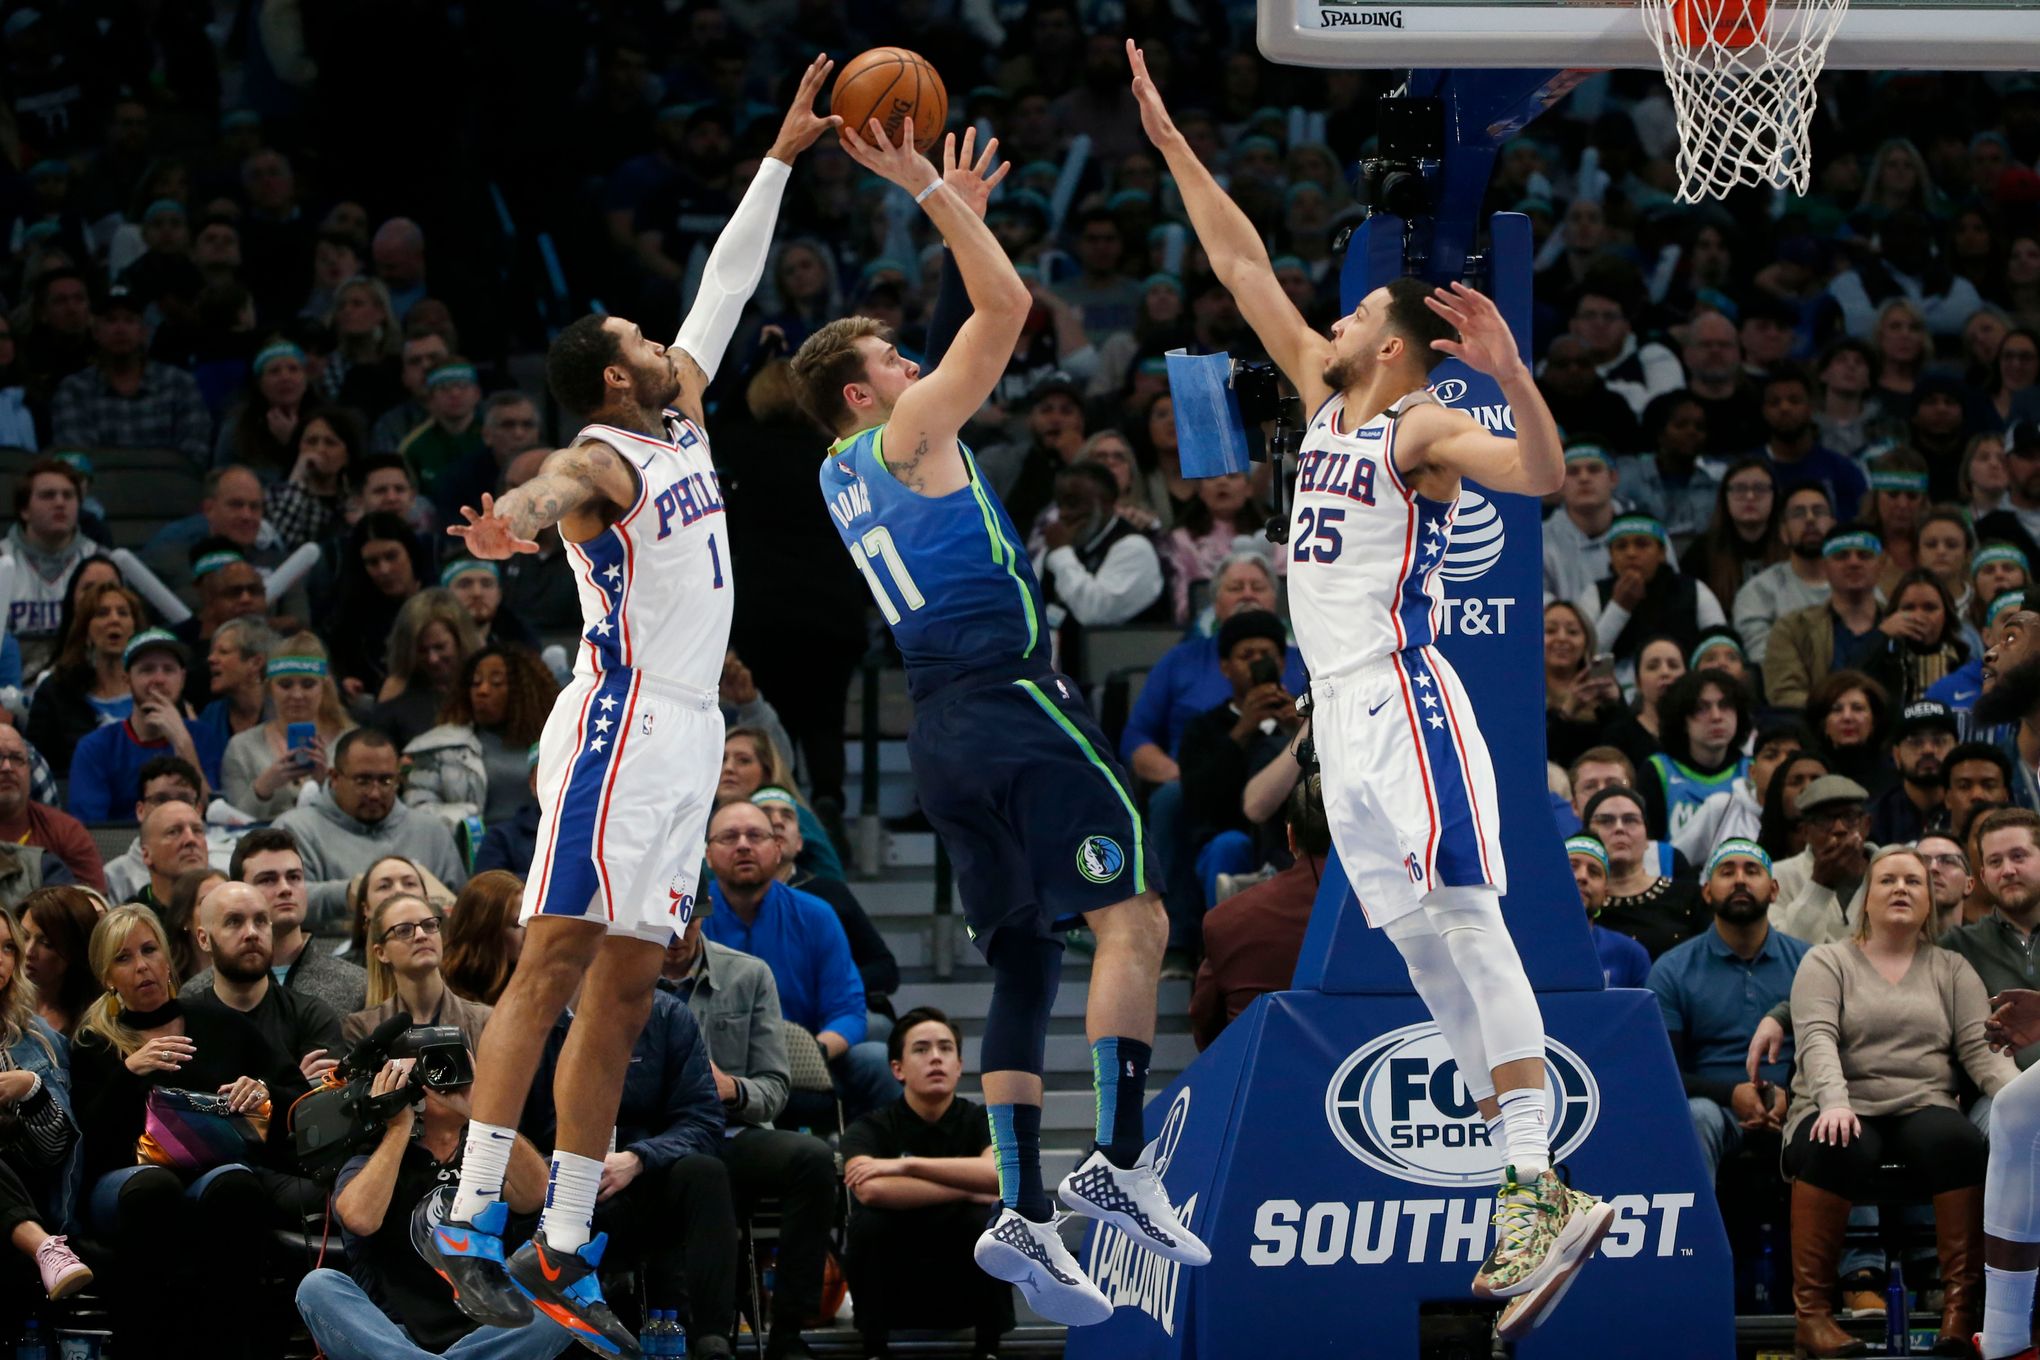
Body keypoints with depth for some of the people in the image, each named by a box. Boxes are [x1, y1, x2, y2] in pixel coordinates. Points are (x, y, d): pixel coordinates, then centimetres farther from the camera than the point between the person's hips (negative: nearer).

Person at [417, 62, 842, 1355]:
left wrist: (781, 160, 24)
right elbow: (555, 489, -34)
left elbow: (728, 284, 26)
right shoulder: (602, 459, -9)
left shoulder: (683, 418, 16)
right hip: (621, 725, -9)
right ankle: (473, 1212, -18)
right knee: (556, 960, -14)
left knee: (625, 992, 5)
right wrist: (513, 519, -58)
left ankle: (567, 1253, 4)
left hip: (686, 738, 9)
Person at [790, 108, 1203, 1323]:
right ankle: (1119, 1161, -22)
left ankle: (1023, 1214, -3)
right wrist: (930, 195, -7)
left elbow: (989, 329, 31)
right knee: (1134, 915, -11)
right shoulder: (906, 439, -4)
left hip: (942, 724, 9)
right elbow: (1007, 309, -11)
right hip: (1013, 701, -9)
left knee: (1025, 966, 7)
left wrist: (961, 210, 28)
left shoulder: (844, 476, 19)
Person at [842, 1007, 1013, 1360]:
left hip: (964, 1290, 1)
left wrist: (907, 1165, -28)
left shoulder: (980, 1122, -4)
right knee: (869, 1221, -29)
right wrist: (968, 1190, -27)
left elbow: (1002, 1173, -28)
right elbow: (870, 1190, -31)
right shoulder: (871, 1129, -8)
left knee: (988, 1219, -28)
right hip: (892, 1290, -1)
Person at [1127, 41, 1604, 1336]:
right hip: (1339, 706, 9)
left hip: (1402, 698, -9)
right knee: (1422, 942, 3)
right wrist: (1171, 143, 22)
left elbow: (1541, 475, -22)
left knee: (1462, 921, -18)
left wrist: (1512, 371, -37)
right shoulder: (1327, 400, 17)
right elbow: (1243, 264, 22)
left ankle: (1545, 1190, -26)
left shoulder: (1422, 427, -5)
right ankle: (1528, 1196, 0)